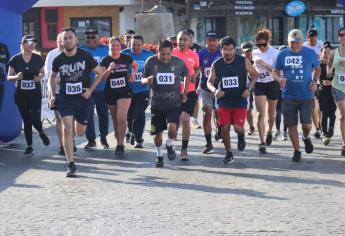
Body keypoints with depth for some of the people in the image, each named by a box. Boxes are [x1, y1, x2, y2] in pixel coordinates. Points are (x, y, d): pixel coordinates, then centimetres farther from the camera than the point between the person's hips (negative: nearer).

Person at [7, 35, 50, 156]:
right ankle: (29, 146, 18)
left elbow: (42, 73, 12)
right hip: (21, 95, 0)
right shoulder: (15, 59, -4)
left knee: (35, 119, -11)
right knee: (26, 120, 6)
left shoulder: (38, 59, -2)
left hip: (35, 93, 0)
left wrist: (40, 77, -10)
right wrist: (16, 77, -20)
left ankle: (41, 132, 24)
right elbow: (9, 76, 1)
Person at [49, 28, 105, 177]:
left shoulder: (85, 56, -8)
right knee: (67, 129, -14)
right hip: (65, 99, 0)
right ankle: (71, 165, -8)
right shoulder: (58, 60, -3)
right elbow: (52, 77, 15)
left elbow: (100, 73, 2)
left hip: (83, 98, 0)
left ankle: (77, 121, 50)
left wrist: (91, 89, -8)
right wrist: (53, 95, 5)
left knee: (80, 132, 10)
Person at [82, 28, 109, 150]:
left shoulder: (105, 50, 1)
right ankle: (91, 140, 5)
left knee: (103, 114, 9)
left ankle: (103, 138, 23)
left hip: (102, 88, 0)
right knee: (88, 114, -2)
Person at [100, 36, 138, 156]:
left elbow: (135, 65, 21)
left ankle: (120, 145, -12)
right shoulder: (105, 60, -3)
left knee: (121, 118, -17)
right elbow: (102, 77, -10)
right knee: (115, 120, 13)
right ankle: (118, 141, 30)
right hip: (110, 92, 2)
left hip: (124, 92, -2)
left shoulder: (126, 58, 0)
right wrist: (109, 69, -26)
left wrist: (134, 74, 4)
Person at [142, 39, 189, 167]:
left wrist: (184, 92, 8)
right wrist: (147, 80, -19)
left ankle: (169, 145, 12)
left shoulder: (178, 62, -6)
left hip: (174, 103, -1)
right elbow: (143, 79, 4)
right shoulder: (151, 62, -7)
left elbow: (187, 75, 13)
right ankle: (159, 155, 33)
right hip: (157, 104, 1)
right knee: (157, 133, 6)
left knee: (172, 127, -22)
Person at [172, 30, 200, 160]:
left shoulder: (194, 55, 1)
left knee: (185, 120, -5)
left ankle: (184, 149, 4)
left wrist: (194, 76, -1)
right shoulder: (171, 53, -4)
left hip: (189, 91, 0)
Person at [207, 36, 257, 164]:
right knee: (224, 128, -2)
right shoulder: (216, 65, -3)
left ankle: (241, 137, 25)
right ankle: (229, 153, 17)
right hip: (224, 101, 2)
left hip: (240, 101, -2)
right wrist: (215, 91, -17)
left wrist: (248, 88, -11)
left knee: (238, 127, -12)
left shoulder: (243, 61, -7)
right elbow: (210, 81, 5)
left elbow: (254, 74, 4)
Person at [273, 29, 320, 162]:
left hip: (306, 95, -1)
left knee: (306, 123, -9)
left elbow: (317, 69, 13)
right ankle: (296, 150, 21)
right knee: (291, 125, 4)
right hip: (288, 96, 1)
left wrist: (315, 81, -5)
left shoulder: (310, 53, -1)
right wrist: (279, 79, -12)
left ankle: (306, 137, 27)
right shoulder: (282, 54, 0)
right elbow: (275, 71, 10)